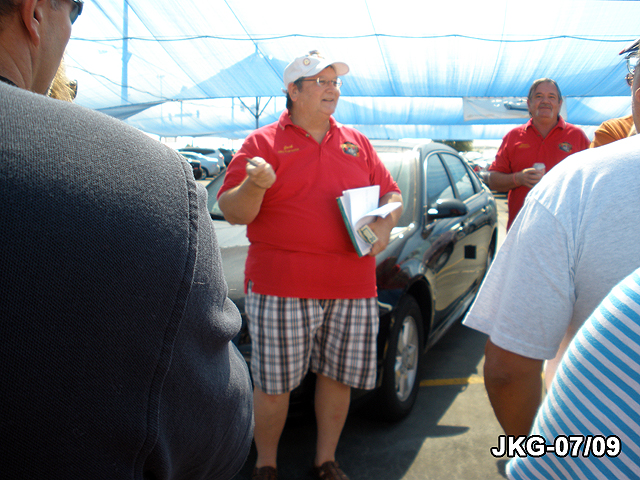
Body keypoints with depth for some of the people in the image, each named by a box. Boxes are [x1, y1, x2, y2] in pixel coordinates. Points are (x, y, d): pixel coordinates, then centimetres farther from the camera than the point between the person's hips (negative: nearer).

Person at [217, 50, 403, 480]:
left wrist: (385, 225, -2)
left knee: (338, 376, 11)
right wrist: (254, 186, -23)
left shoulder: (357, 143, 16)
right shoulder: (264, 142, 3)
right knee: (273, 382, 4)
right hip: (280, 286, -3)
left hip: (352, 286, 4)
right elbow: (232, 211, -3)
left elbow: (391, 193, 19)